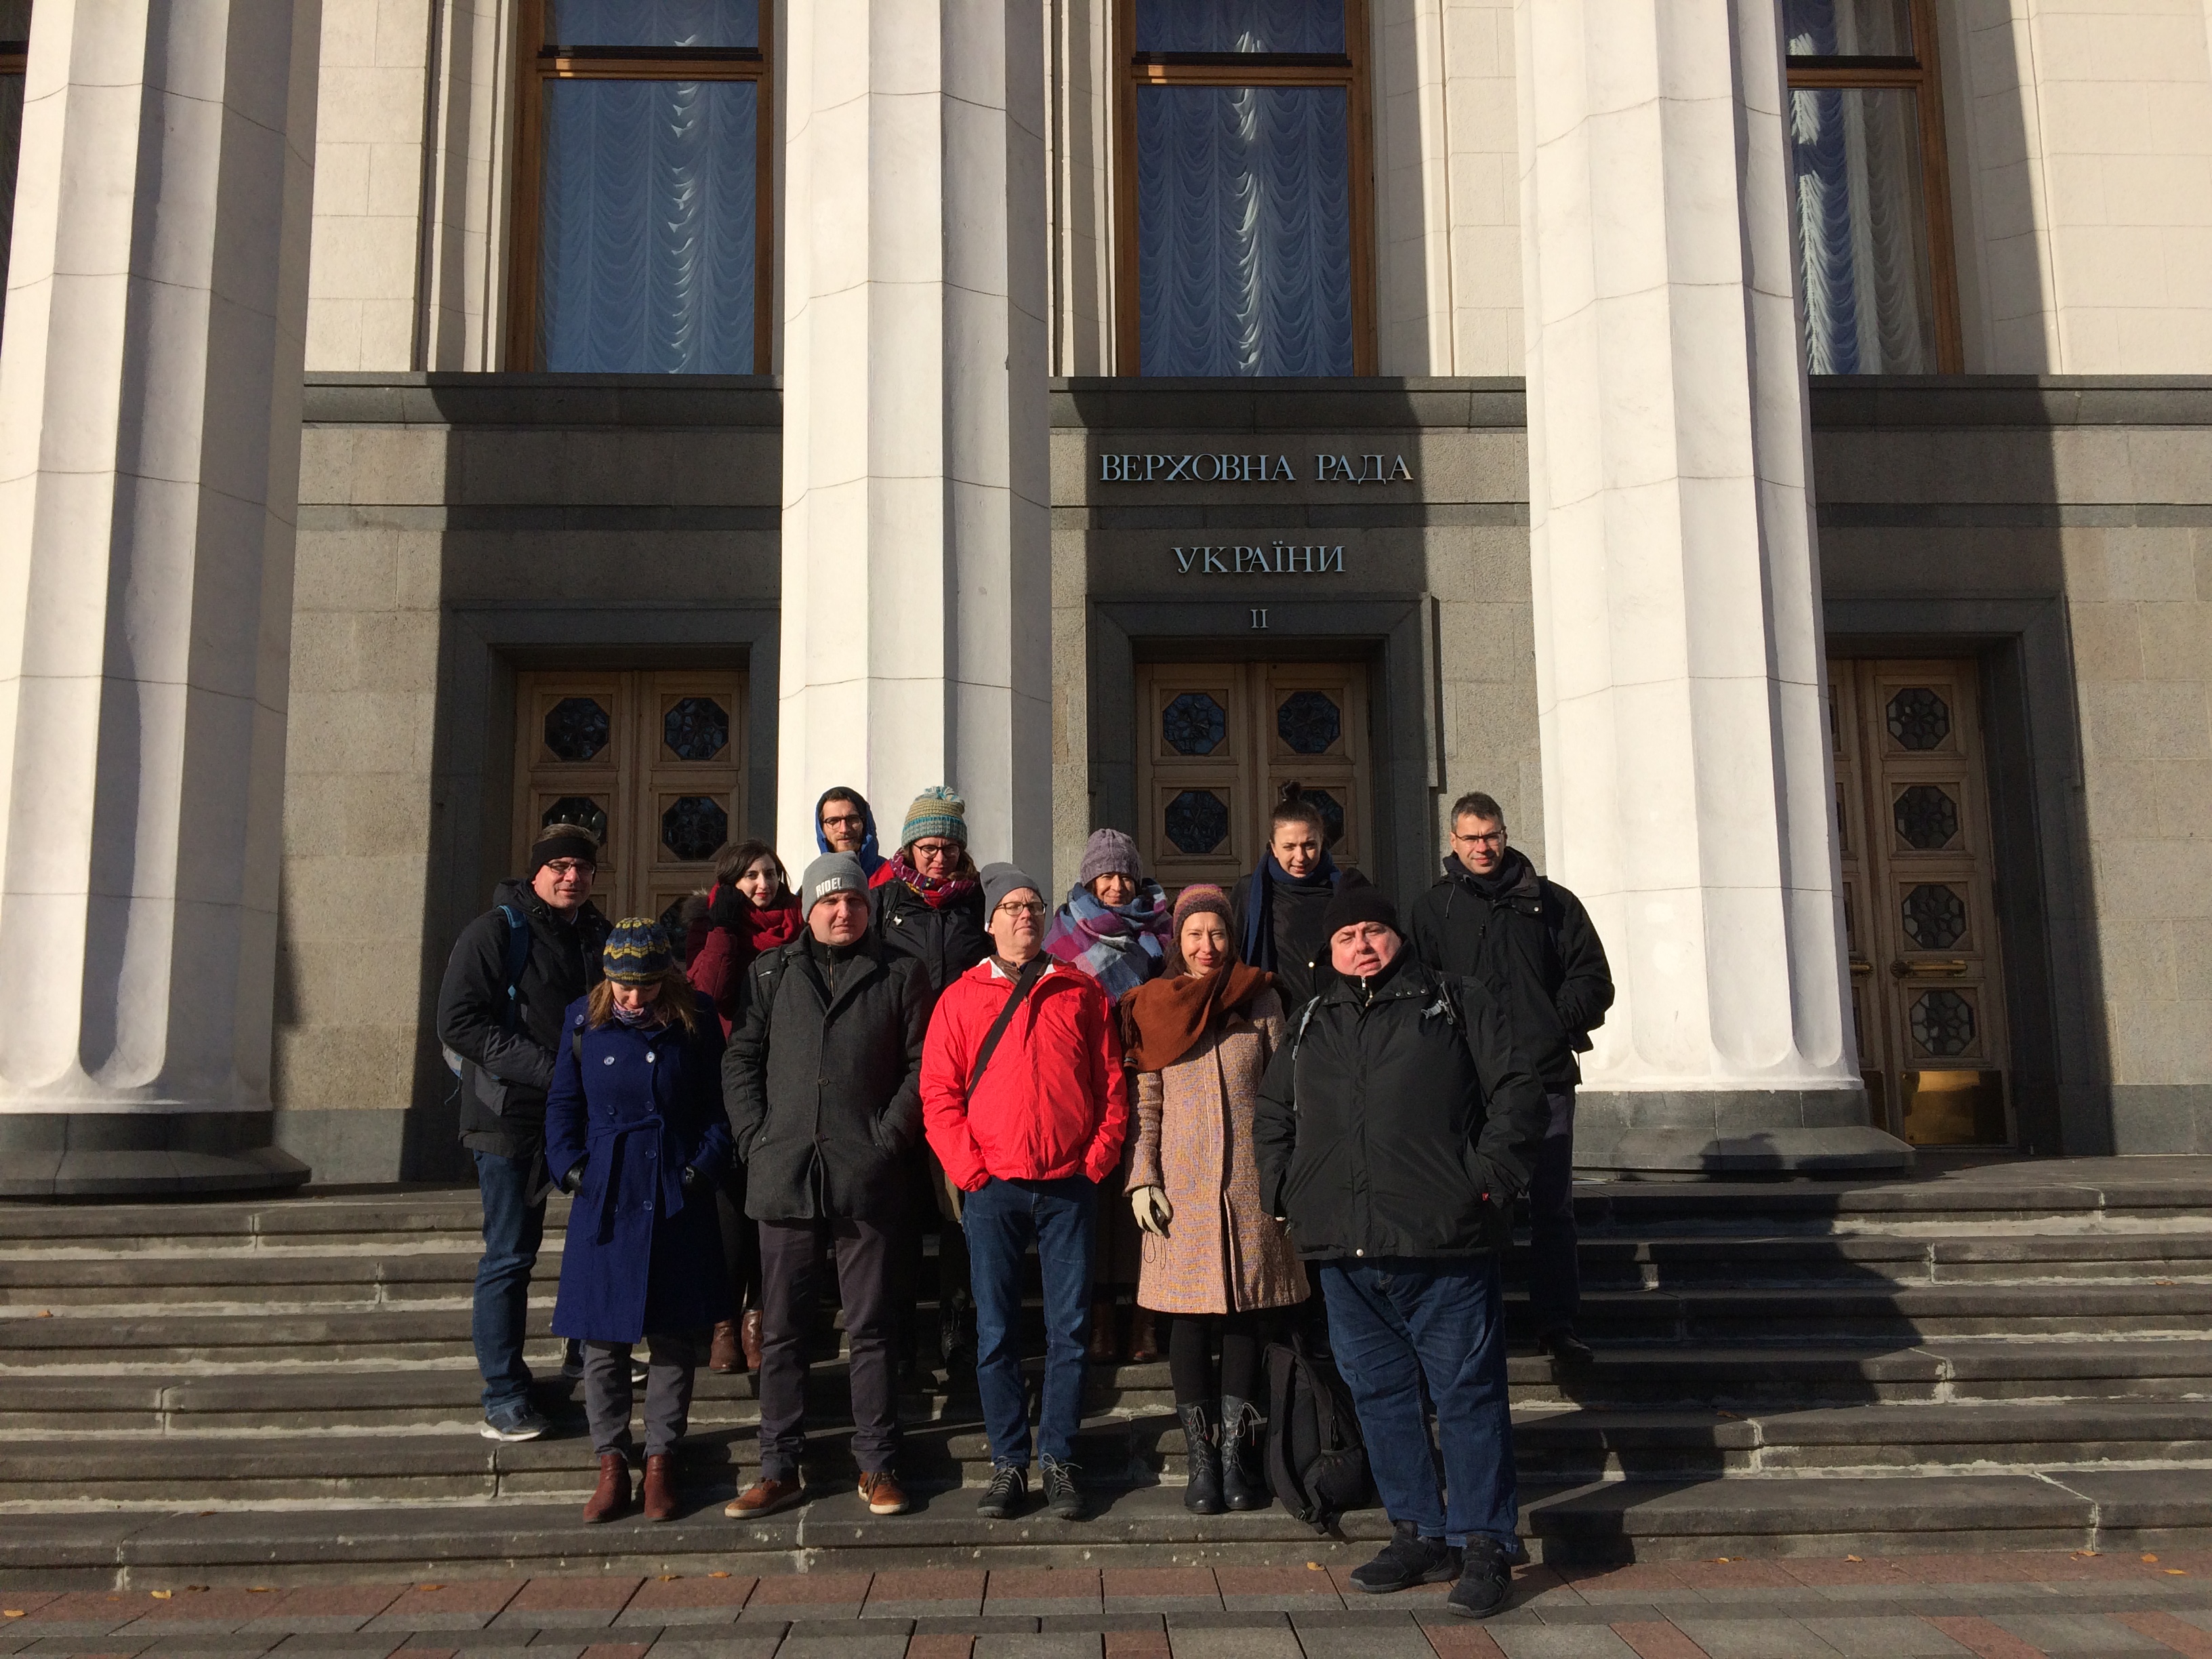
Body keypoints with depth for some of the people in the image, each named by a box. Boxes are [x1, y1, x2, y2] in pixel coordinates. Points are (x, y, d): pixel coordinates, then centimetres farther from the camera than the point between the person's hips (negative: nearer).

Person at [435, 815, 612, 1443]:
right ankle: (504, 1394, 9)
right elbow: (459, 1024, -16)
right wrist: (548, 1071, -22)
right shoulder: (495, 932, -8)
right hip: (514, 1116, -6)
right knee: (511, 1256, 0)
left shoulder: (599, 936, 11)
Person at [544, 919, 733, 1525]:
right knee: (603, 1339, 4)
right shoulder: (585, 1021, 1)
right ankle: (611, 1464, 16)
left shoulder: (697, 1021, -1)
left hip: (678, 1201, 0)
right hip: (605, 1197, 1)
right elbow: (562, 1105, 8)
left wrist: (702, 1168, -5)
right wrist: (572, 1167, -3)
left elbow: (718, 1108, 5)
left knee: (675, 1337, 5)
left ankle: (660, 1461, 17)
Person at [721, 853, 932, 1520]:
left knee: (872, 1327, 4)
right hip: (784, 1175, 2)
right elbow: (740, 1059, 10)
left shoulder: (900, 975, 8)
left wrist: (887, 1138, -6)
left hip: (867, 1178, -1)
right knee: (782, 1329, 7)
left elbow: (919, 1065, 4)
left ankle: (878, 1467, 13)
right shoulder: (771, 972, 13)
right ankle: (779, 1470, 16)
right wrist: (755, 1137, -1)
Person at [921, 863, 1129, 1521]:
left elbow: (1111, 1082, 7)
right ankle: (1007, 1462, 13)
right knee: (996, 1331, 4)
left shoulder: (1082, 992, 9)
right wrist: (968, 1168, -7)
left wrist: (1099, 1159, -3)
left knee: (1068, 1327, 3)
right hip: (993, 1189, 0)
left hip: (1069, 1187, 1)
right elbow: (938, 1093, 2)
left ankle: (1058, 1459, 14)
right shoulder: (960, 998, 7)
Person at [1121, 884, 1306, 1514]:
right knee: (1190, 1317, 1)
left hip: (1251, 1184, 0)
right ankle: (1202, 1460, 8)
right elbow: (1145, 1104, 6)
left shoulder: (1260, 1000, 6)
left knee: (1249, 1313, 3)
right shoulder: (1154, 1007, 6)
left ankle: (1236, 1455, 12)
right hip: (1182, 1185, 0)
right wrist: (1142, 1178, -4)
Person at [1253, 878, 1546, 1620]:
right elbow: (1270, 1117, 25)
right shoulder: (1308, 1028, 18)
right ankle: (1419, 1536, 23)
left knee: (1468, 1393, 0)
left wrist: (1488, 1177, -8)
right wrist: (1286, 1193, 11)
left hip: (1446, 1249, -4)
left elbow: (1518, 1089, 1)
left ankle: (1484, 1544, 11)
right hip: (1344, 1253, 4)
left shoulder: (1458, 1003, 6)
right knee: (1379, 1394, 10)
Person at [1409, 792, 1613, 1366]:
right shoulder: (1433, 909, 8)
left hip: (1545, 1078, 1)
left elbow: (1592, 979, 9)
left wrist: (1557, 1023, -5)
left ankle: (1557, 1323, 12)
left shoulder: (1550, 902, 8)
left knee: (1553, 1206, 4)